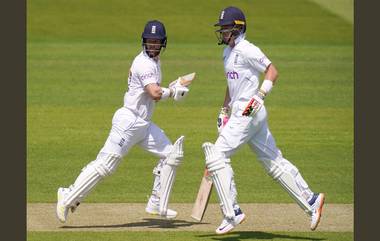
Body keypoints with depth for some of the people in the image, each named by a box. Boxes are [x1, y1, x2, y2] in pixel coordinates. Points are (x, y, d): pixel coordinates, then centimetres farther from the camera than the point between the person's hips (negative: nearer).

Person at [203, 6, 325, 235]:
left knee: (217, 156, -11)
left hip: (249, 113, -10)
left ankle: (232, 213, -11)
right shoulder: (228, 52, 17)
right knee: (273, 162, 11)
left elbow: (272, 71, -14)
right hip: (240, 115, 10)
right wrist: (224, 111, 24)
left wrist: (260, 94, -24)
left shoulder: (246, 50, -12)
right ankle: (311, 201, 13)